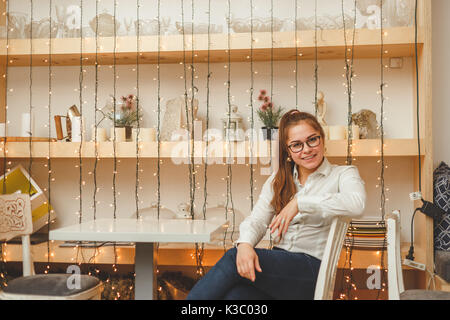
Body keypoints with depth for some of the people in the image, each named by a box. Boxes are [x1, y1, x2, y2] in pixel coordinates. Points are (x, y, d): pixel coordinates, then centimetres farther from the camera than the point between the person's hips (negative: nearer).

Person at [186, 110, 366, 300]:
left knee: (233, 258, -25)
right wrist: (245, 243, -17)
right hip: (278, 263, 4)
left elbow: (357, 204, -19)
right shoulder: (277, 180, 18)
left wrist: (300, 202, -22)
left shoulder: (343, 174, 5)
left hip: (312, 268, -3)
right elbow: (257, 219, 7)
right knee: (233, 294, -31)